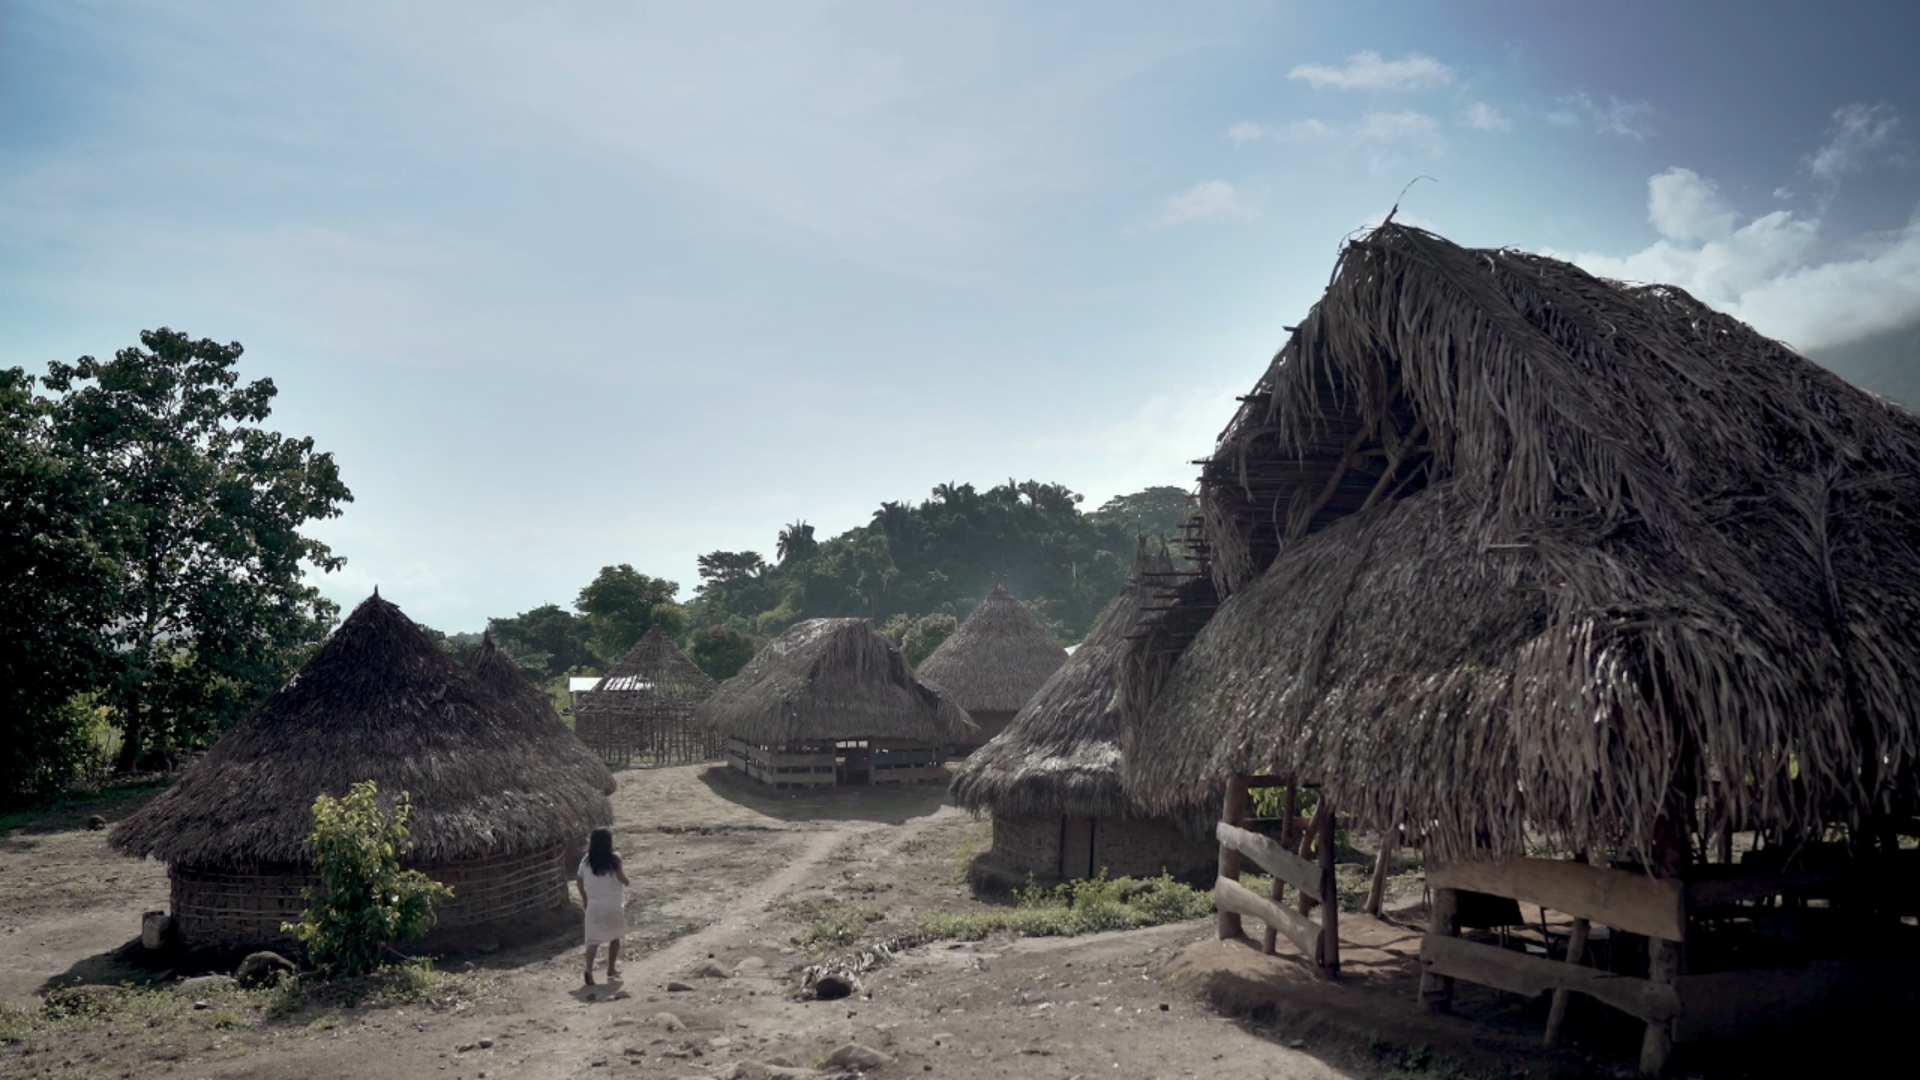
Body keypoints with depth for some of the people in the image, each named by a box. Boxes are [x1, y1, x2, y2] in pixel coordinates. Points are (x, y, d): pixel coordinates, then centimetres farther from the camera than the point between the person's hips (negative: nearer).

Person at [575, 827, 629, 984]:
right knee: (614, 937, 18)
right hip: (613, 904, -2)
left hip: (594, 905, 2)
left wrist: (585, 899, 18)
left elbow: (580, 881, 5)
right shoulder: (614, 860, -12)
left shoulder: (586, 861, 0)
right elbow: (623, 880, -11)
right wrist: (628, 882, 12)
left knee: (593, 939, 0)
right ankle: (611, 970, 24)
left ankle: (589, 969, -22)